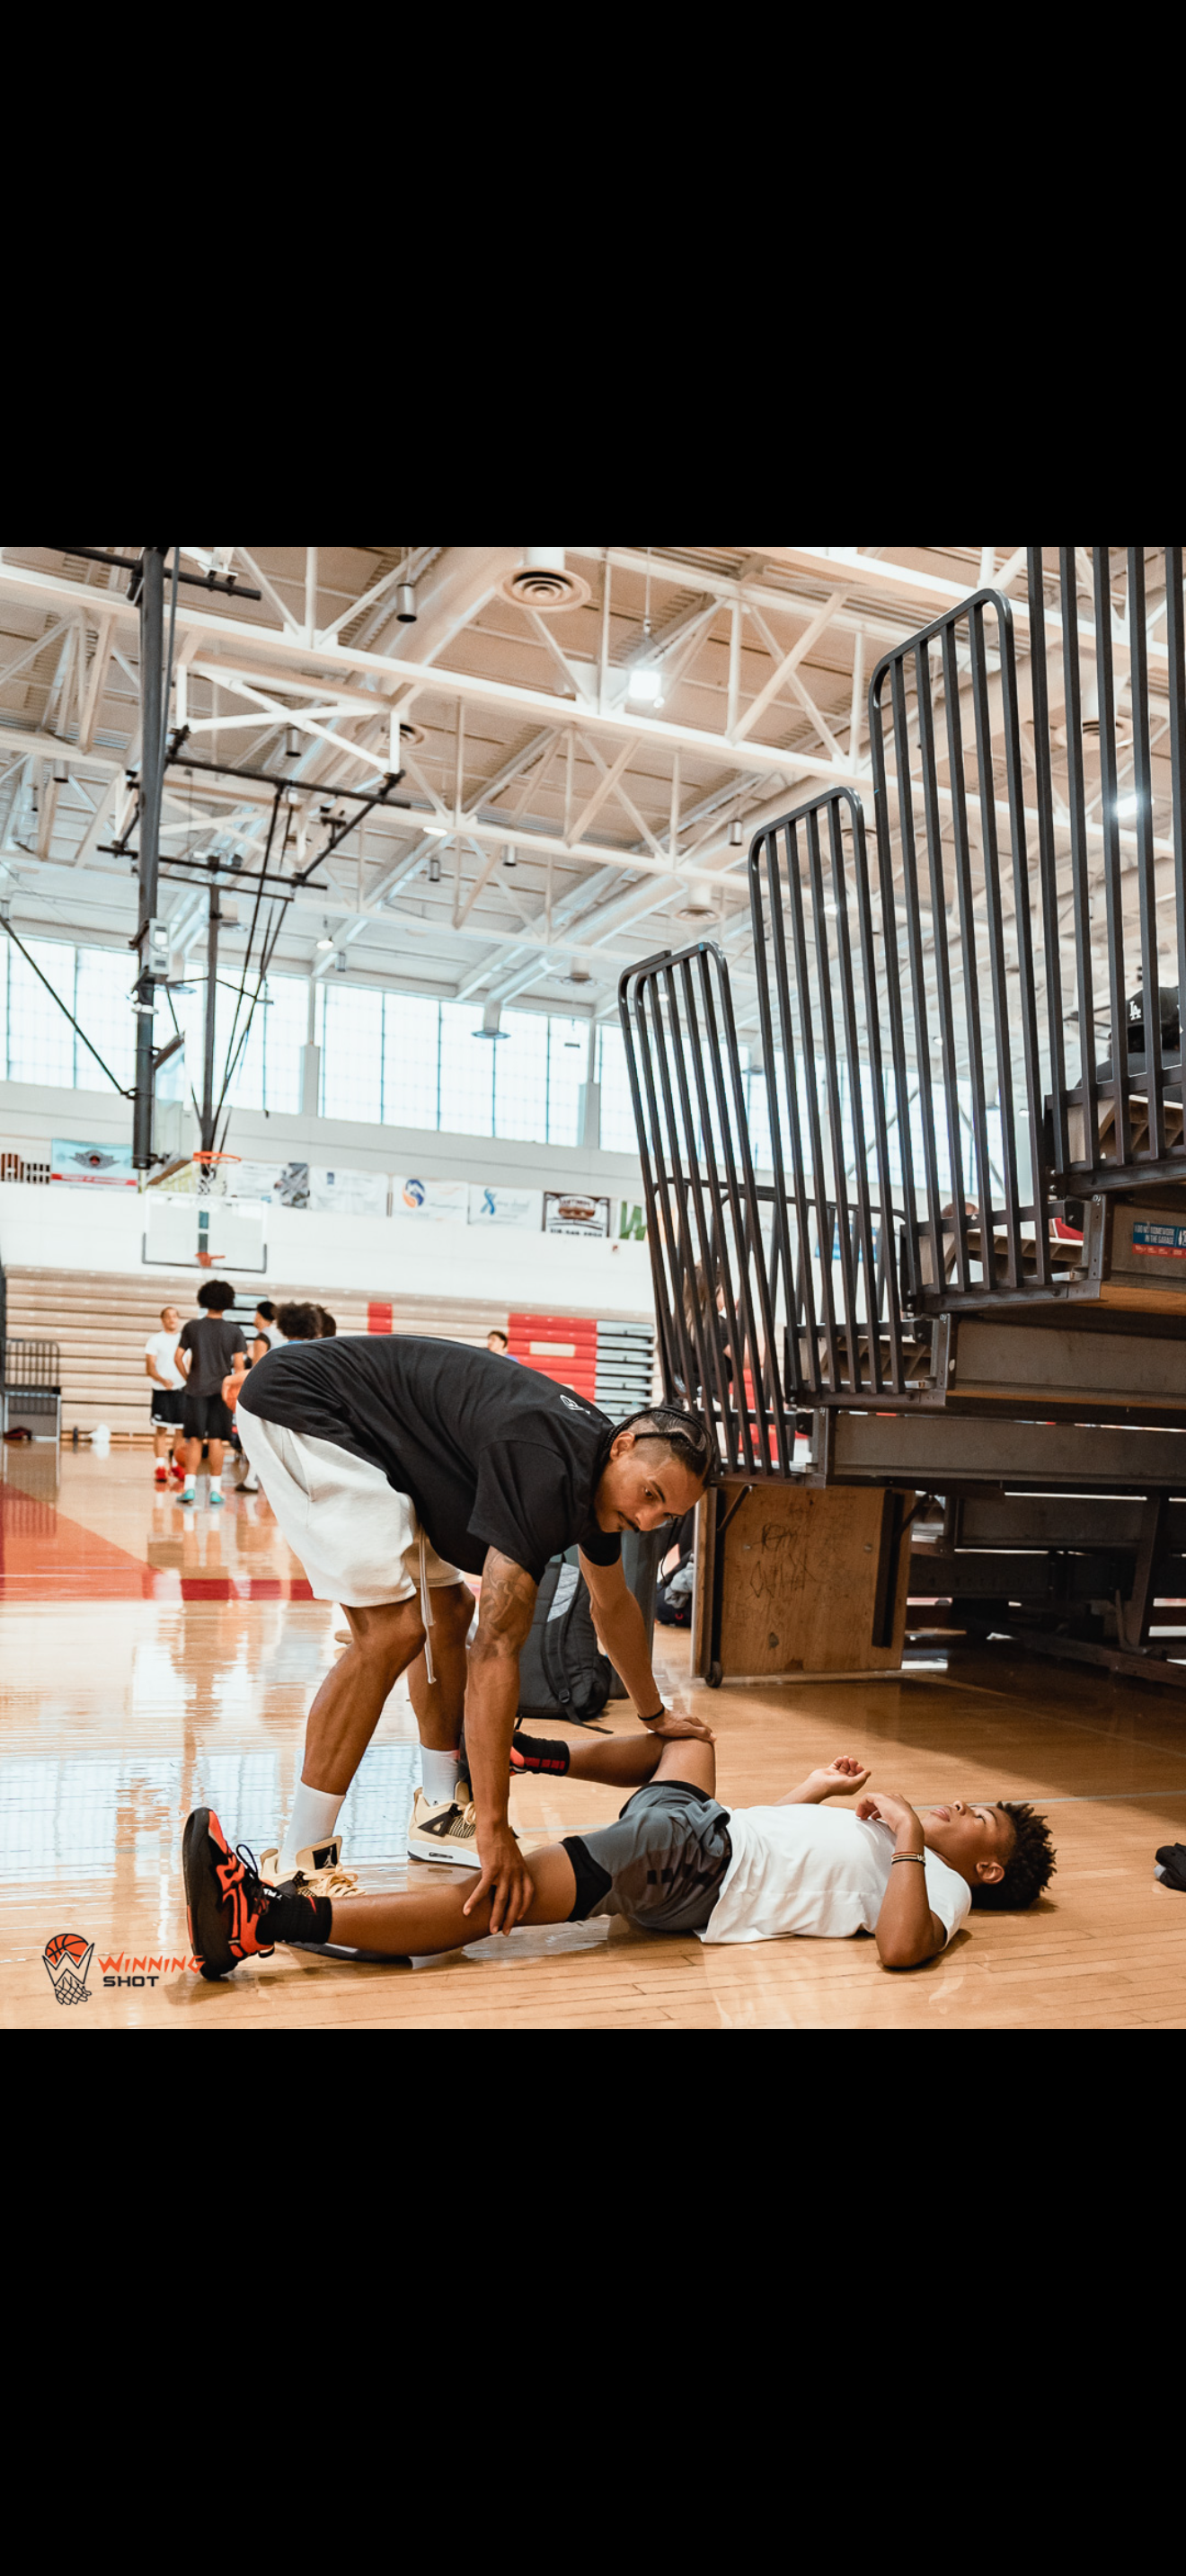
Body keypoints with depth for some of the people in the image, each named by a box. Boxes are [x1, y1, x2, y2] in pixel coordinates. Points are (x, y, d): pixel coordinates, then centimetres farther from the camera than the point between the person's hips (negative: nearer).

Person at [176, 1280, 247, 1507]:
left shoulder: (192, 1327, 1)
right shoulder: (234, 1332, -1)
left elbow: (179, 1357, -1)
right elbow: (239, 1366, -3)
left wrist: (188, 1377, 13)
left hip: (195, 1389, 0)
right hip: (221, 1390, 0)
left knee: (194, 1439, 6)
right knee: (216, 1440, 3)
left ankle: (190, 1486, 1)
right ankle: (216, 1489, 6)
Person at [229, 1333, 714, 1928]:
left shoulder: (597, 1479, 2)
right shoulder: (544, 1470, -29)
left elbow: (614, 1606, 21)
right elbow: (497, 1651, -31)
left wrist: (656, 1716, 34)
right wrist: (495, 1829, -30)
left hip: (367, 1437, 10)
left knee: (447, 1608, 11)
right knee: (393, 1630, -18)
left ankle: (441, 1812, 23)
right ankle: (297, 1868, -11)